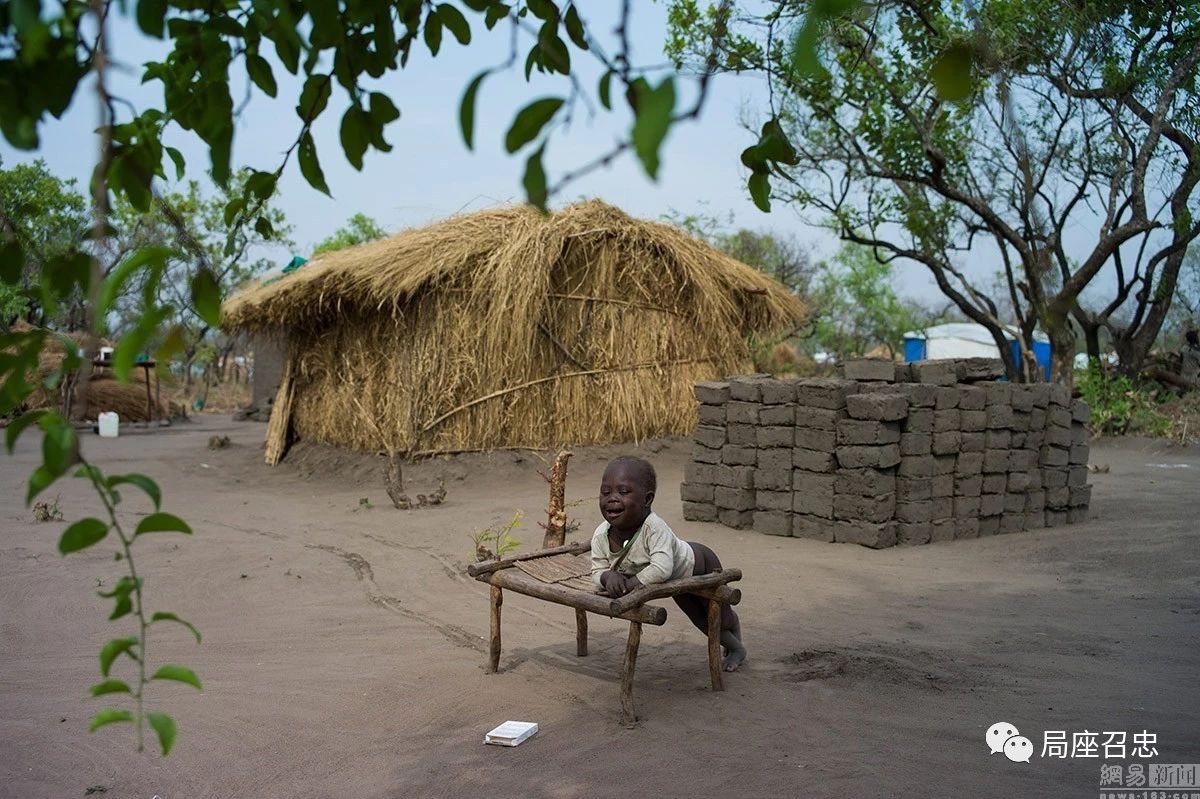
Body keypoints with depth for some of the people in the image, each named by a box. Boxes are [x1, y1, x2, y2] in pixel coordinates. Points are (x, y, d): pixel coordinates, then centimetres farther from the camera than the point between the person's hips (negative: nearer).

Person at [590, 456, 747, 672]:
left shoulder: (654, 527, -47)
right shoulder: (601, 536, -28)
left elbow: (662, 568, -55)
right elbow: (597, 571, -18)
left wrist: (631, 583, -46)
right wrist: (609, 577, -40)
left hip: (699, 564, -6)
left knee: (721, 616, 17)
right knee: (700, 620, 26)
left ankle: (738, 648, 53)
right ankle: (732, 646, 58)